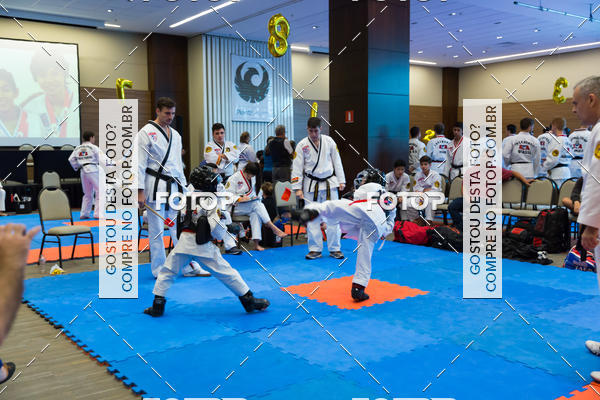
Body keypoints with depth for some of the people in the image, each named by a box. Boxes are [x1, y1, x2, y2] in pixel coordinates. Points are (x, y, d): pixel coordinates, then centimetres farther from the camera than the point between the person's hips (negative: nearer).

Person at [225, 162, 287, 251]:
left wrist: (254, 197, 4)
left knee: (256, 214, -29)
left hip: (249, 206, 6)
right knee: (257, 204, -30)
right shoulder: (234, 179, -8)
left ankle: (256, 243, -36)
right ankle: (274, 228, -31)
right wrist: (240, 199, -26)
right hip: (235, 207, -6)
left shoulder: (251, 179, 14)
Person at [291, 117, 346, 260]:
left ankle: (335, 248, 11)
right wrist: (297, 188, -9)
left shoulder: (329, 141, 2)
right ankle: (315, 249, 13)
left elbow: (337, 161, 7)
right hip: (311, 185, -1)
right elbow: (297, 167, -3)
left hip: (329, 183, 1)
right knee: (312, 217, 3)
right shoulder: (302, 145, -3)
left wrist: (341, 181, 3)